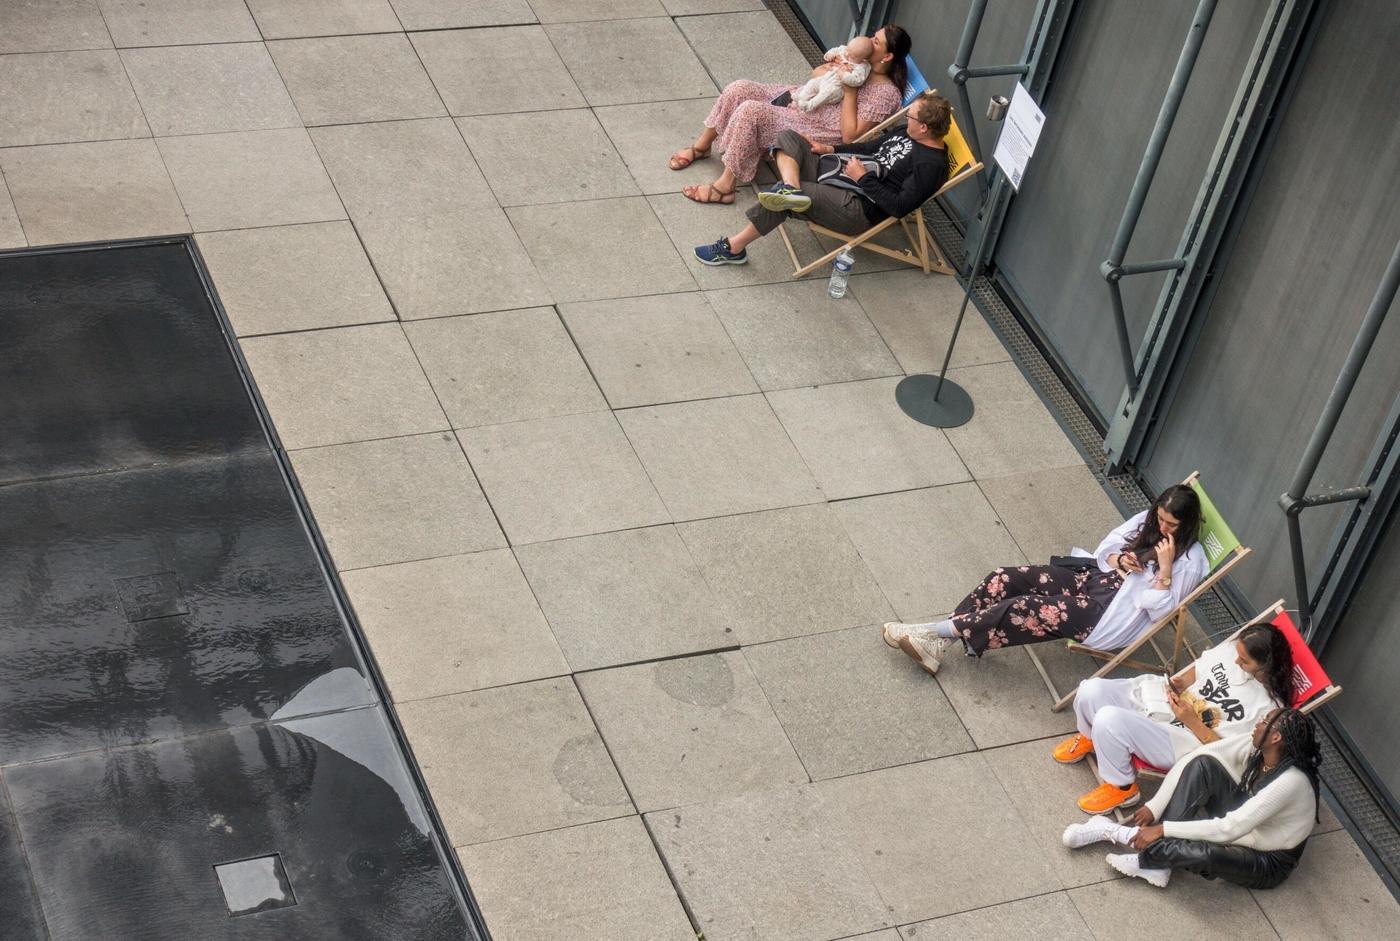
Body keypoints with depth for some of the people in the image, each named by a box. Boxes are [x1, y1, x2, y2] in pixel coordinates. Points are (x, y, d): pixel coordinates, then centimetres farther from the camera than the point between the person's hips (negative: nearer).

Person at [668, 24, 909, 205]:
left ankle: (725, 185, -17)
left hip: (810, 134, -8)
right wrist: (833, 66, -5)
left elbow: (850, 136, -19)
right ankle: (702, 146, 11)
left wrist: (850, 91, -21)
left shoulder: (886, 93, -16)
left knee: (749, 111, -28)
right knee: (738, 89, -10)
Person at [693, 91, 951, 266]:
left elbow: (899, 207, -23)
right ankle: (791, 188, -29)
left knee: (781, 198, -26)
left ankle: (734, 247, -13)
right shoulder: (908, 132, 12)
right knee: (789, 138, 1)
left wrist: (864, 178, -17)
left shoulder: (931, 165, -17)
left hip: (857, 208, -10)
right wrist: (832, 149, 13)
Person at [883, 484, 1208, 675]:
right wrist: (1119, 561, -8)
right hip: (1096, 579, 7)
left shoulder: (1190, 561, -10)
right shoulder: (1148, 521, 9)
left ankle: (941, 632, -20)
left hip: (1112, 615, -7)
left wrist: (1165, 568, -27)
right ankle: (939, 639, -19)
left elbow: (1160, 609, -15)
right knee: (1007, 579, -14)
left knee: (1026, 609, -26)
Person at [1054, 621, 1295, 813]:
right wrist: (1180, 683, -7)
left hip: (1180, 742, -6)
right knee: (1091, 690, -13)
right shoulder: (1232, 648, -5)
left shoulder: (1269, 706, -19)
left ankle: (1121, 787, 0)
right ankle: (1088, 737, 24)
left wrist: (1192, 722, -22)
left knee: (1108, 721, -29)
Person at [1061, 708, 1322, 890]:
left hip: (1268, 861, -7)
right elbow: (1194, 758, -15)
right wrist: (1154, 807, -20)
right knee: (1203, 765, -18)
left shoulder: (1290, 781, -36)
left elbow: (1230, 829, -37)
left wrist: (1163, 829, -34)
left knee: (1205, 852, -40)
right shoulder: (1257, 747, -15)